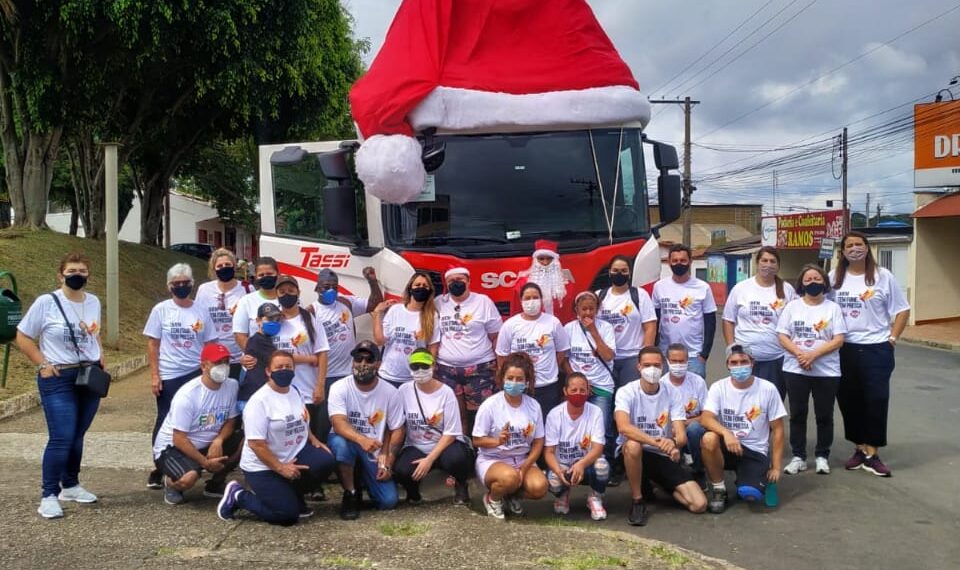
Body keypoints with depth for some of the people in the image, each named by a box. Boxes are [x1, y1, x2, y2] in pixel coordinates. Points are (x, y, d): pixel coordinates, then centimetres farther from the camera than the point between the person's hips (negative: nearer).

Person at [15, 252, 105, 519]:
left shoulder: (94, 302, 5)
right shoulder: (46, 302, -10)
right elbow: (23, 338, -3)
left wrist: (100, 359, 7)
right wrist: (43, 364, -10)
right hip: (58, 379, -5)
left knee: (77, 436, 13)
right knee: (61, 438, -10)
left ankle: (71, 485, 27)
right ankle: (49, 495, 2)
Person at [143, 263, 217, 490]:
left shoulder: (200, 311, 5)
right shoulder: (161, 310, 1)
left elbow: (210, 344, 9)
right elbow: (152, 343, 0)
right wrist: (154, 375, -6)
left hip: (196, 373, 1)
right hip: (169, 376, -1)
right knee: (165, 421, 5)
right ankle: (159, 469, 17)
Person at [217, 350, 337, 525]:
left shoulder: (296, 392, 5)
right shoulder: (259, 401, -19)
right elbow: (256, 444, -22)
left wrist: (314, 440, 2)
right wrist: (281, 468, -22)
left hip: (294, 454, 7)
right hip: (263, 466, -7)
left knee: (325, 462, -20)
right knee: (288, 515, -13)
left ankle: (291, 494, 8)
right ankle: (238, 496, 8)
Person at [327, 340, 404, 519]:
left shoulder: (390, 392, -8)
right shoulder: (339, 388, -15)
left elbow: (397, 430, -1)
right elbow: (339, 424, -29)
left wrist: (388, 463, -9)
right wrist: (362, 440, -48)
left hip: (375, 453, 2)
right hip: (347, 445, -1)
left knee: (388, 501, -14)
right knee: (339, 442, -38)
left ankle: (365, 481, 22)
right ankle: (351, 494, -13)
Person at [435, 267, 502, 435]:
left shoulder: (483, 302, 0)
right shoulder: (439, 303, 7)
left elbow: (496, 337, 1)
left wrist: (501, 368, -3)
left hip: (480, 369, -2)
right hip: (446, 369, 3)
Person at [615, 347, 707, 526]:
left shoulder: (672, 392, -3)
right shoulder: (626, 392, -12)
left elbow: (681, 435, -11)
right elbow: (623, 426, -31)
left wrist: (673, 443, -36)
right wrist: (655, 441, -44)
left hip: (663, 456, 3)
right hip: (633, 453, -3)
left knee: (699, 504, -11)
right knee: (633, 445, -40)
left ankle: (657, 484, 19)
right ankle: (638, 500, -16)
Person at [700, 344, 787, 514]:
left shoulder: (768, 389, -6)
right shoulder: (718, 387, -5)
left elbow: (777, 430, 0)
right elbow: (705, 418, -18)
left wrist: (776, 467, -2)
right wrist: (726, 433, -38)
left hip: (755, 451, -1)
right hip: (727, 447, 1)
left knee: (750, 494, -26)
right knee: (709, 439, -34)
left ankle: (744, 483, 15)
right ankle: (718, 490, -9)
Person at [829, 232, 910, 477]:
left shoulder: (882, 276, -2)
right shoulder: (834, 278, 5)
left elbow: (902, 310, 2)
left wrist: (892, 338, -5)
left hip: (876, 349, -2)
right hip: (844, 349, 3)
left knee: (876, 401, -3)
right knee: (849, 400, 7)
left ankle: (872, 454, 6)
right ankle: (860, 449, 22)